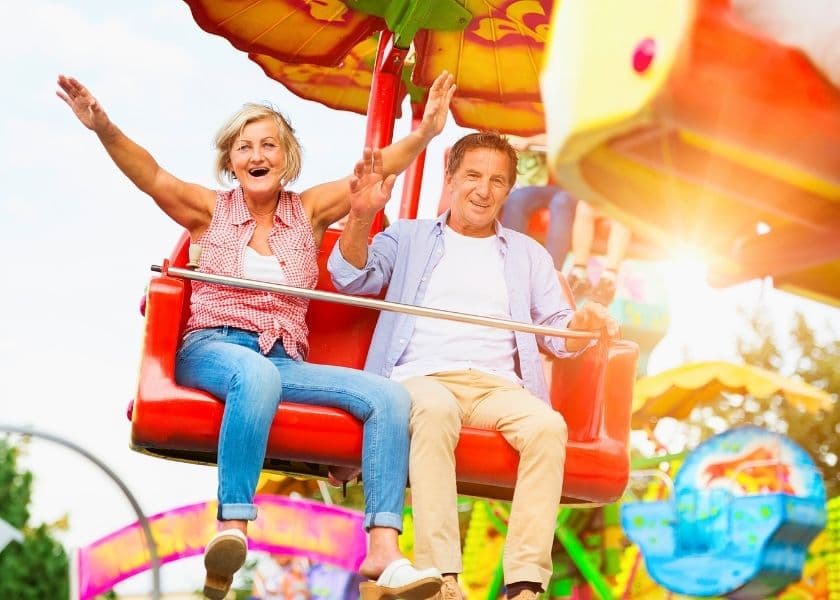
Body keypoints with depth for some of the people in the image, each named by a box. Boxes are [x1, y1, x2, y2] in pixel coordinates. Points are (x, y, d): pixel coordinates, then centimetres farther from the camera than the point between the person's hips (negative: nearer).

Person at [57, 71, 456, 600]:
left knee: (387, 395, -21)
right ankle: (232, 527, -46)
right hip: (212, 351, -3)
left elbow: (375, 171, 8)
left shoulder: (308, 212, 17)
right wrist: (104, 128, -20)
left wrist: (425, 133, -7)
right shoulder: (211, 211, 12)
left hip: (285, 362, 3)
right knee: (257, 374, -41)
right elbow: (150, 174, -4)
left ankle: (384, 552, -32)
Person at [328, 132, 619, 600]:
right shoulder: (409, 238, 22)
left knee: (549, 425, -32)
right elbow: (352, 278, 6)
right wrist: (362, 217, -13)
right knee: (436, 409, -39)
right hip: (422, 378, -2)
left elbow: (559, 334, 18)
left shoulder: (529, 255, 26)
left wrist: (584, 325, -7)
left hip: (498, 385, 2)